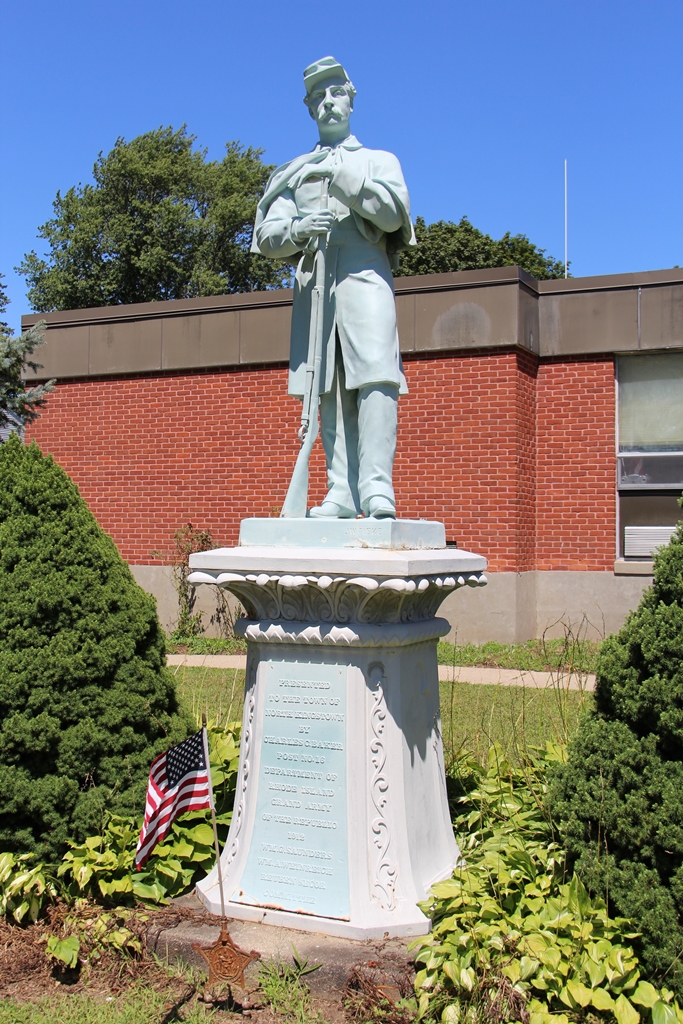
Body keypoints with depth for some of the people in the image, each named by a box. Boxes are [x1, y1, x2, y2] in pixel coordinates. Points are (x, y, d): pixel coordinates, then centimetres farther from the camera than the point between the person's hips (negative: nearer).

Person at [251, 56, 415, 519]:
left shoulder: (380, 161, 22)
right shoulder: (293, 173, 25)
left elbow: (393, 213, 1)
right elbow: (266, 236, 13)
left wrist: (341, 175, -8)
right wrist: (297, 228, -10)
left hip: (365, 276, -2)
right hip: (313, 284, 2)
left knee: (375, 378, -19)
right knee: (330, 390, -6)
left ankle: (377, 488, -23)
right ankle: (343, 491, -7)